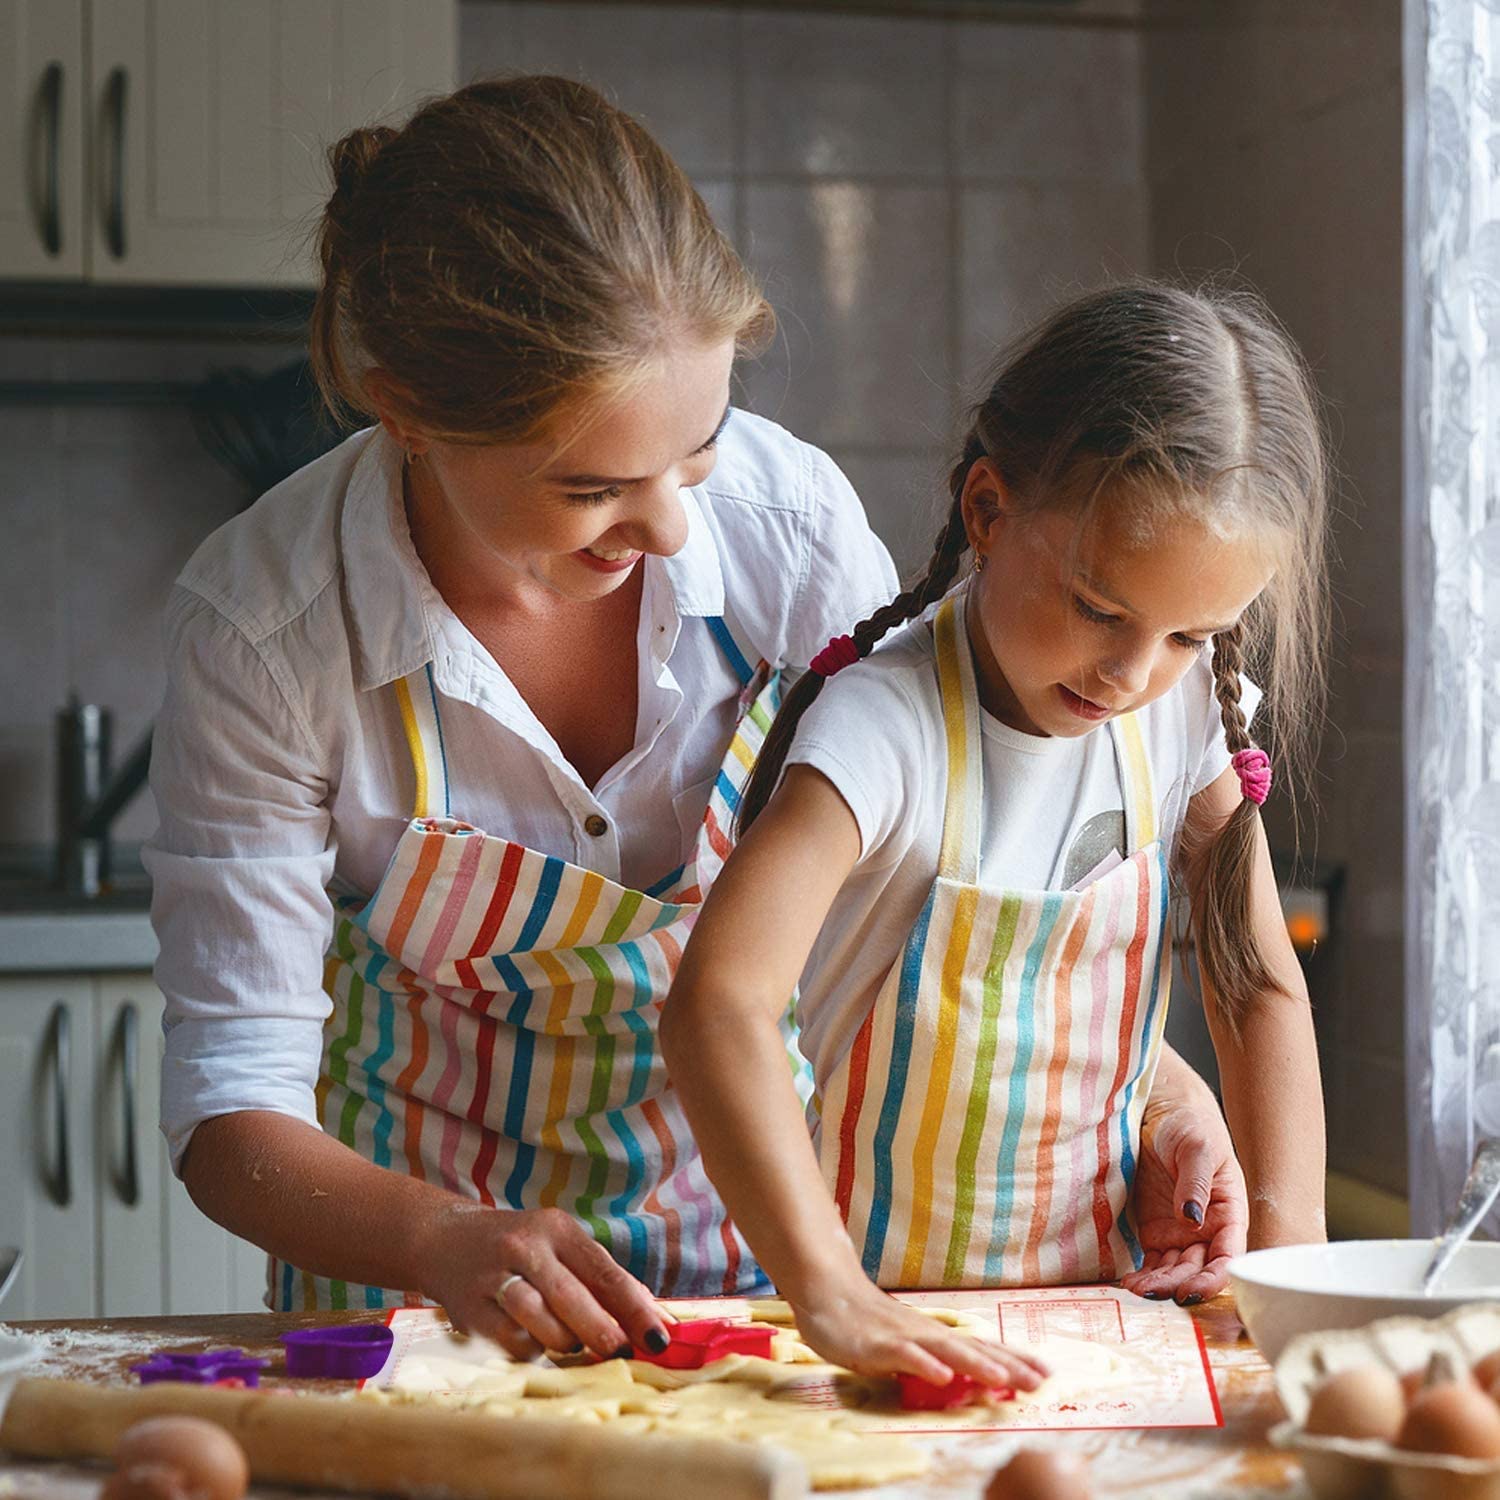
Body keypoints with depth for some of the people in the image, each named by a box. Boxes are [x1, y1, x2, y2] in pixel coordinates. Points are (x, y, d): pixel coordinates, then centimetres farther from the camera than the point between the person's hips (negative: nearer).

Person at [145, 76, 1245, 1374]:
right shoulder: (259, 627, -21)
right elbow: (234, 1115, -17)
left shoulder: (790, 520, -17)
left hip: (754, 1227, 1)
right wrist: (444, 1242, -35)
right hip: (419, 1242, 0)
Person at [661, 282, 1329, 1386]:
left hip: (1107, 1286, 2)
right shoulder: (885, 726, -21)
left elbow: (1261, 986, 7)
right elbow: (718, 1003, -32)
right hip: (893, 1304, -2)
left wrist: (1288, 1244, -6)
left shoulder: (1184, 708, -3)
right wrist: (829, 1293, -43)